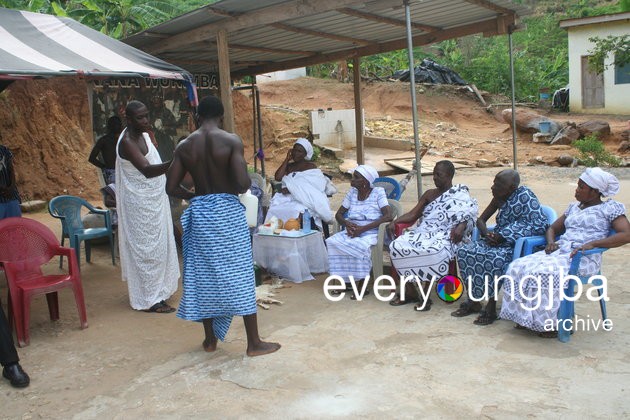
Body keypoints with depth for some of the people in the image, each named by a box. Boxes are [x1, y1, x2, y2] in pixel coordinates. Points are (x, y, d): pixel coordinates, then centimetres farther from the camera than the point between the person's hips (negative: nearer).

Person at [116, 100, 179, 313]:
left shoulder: (143, 135, 7)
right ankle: (149, 299, 7)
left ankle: (156, 292, 31)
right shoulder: (127, 142, -23)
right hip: (139, 204, -10)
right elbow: (147, 170, -39)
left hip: (153, 201, 10)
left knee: (157, 245, 17)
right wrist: (173, 164, -54)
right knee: (146, 248, -3)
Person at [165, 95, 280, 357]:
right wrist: (231, 190, 4)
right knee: (239, 274, 2)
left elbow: (171, 187, 0)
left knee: (204, 273, 13)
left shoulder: (184, 146, 1)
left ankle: (210, 339, 24)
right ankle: (254, 343, 9)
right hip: (227, 210, -3)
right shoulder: (231, 141, -10)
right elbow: (243, 183, -19)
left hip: (200, 212, 4)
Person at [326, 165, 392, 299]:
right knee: (332, 242, -22)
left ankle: (362, 283, -16)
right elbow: (338, 214, 13)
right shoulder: (352, 192, 9)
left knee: (361, 246, -36)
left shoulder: (378, 192, -6)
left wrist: (363, 228, -23)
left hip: (372, 233, -5)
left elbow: (388, 216, -18)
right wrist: (347, 224, -11)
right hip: (353, 231, 5)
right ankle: (345, 280, -9)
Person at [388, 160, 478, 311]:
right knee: (396, 246, -21)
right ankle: (408, 291, -12)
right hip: (424, 231, 6)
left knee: (433, 251, -40)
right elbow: (413, 215, 17)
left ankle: (426, 295, -24)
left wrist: (461, 227, -29)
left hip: (445, 235, -5)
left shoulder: (461, 195, 5)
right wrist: (394, 222, 1)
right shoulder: (429, 194, 21)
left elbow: (468, 216, -8)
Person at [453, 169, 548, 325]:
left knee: (494, 258, -36)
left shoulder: (524, 195, -14)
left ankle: (491, 308, -20)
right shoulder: (499, 198, 7)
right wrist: (486, 234, -10)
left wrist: (503, 236, -23)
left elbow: (540, 224, -23)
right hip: (499, 241, 8)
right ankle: (473, 301, -2)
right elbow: (481, 219, 16)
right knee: (465, 251, -12)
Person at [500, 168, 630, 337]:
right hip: (559, 250, 7)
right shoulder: (574, 207, 24)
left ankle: (556, 322, -17)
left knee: (546, 273, -33)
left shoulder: (610, 208, 4)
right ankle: (527, 317, -11)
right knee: (518, 267, -18)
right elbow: (552, 229, 29)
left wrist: (592, 243, -20)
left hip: (584, 258, -6)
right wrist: (551, 242, 4)